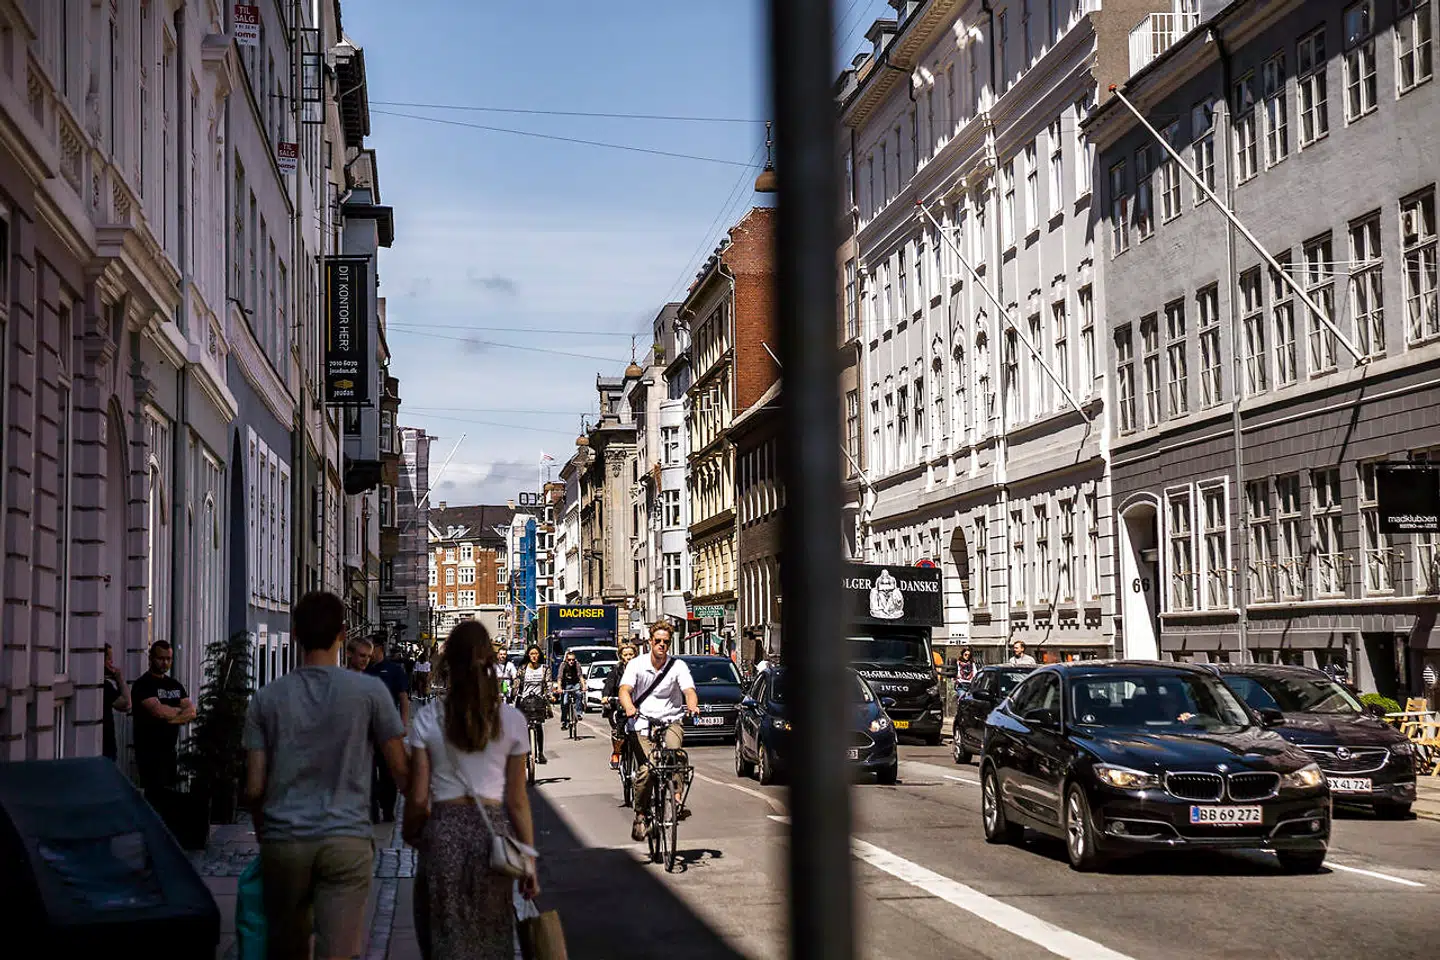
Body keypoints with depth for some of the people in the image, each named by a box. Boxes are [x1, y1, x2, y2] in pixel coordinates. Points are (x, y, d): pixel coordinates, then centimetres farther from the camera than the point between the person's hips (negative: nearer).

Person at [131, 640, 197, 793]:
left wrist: (171, 717, -14)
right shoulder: (143, 685, -7)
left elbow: (191, 712, 5)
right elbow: (158, 711, -20)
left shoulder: (176, 685, 15)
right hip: (150, 752, -7)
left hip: (171, 750, 7)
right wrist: (179, 711, -1)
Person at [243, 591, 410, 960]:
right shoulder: (369, 691, -3)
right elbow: (400, 769, -1)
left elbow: (254, 787, 3)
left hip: (283, 842, 3)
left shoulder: (267, 697, 4)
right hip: (346, 840, -3)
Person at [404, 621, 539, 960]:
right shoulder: (511, 720, 0)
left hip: (444, 830, -1)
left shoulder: (428, 718, -3)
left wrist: (410, 834, 16)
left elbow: (418, 797, -2)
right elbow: (517, 800, 1)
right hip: (493, 829, 1)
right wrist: (529, 857, 8)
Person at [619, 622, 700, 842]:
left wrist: (693, 706, -35)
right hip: (643, 721, 0)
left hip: (671, 720, 0)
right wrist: (629, 708, -36)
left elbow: (689, 690, -12)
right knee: (645, 769, -17)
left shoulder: (678, 666, 0)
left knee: (674, 751, -31)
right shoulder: (636, 665, 0)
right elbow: (624, 690, -13)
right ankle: (640, 814, 1)